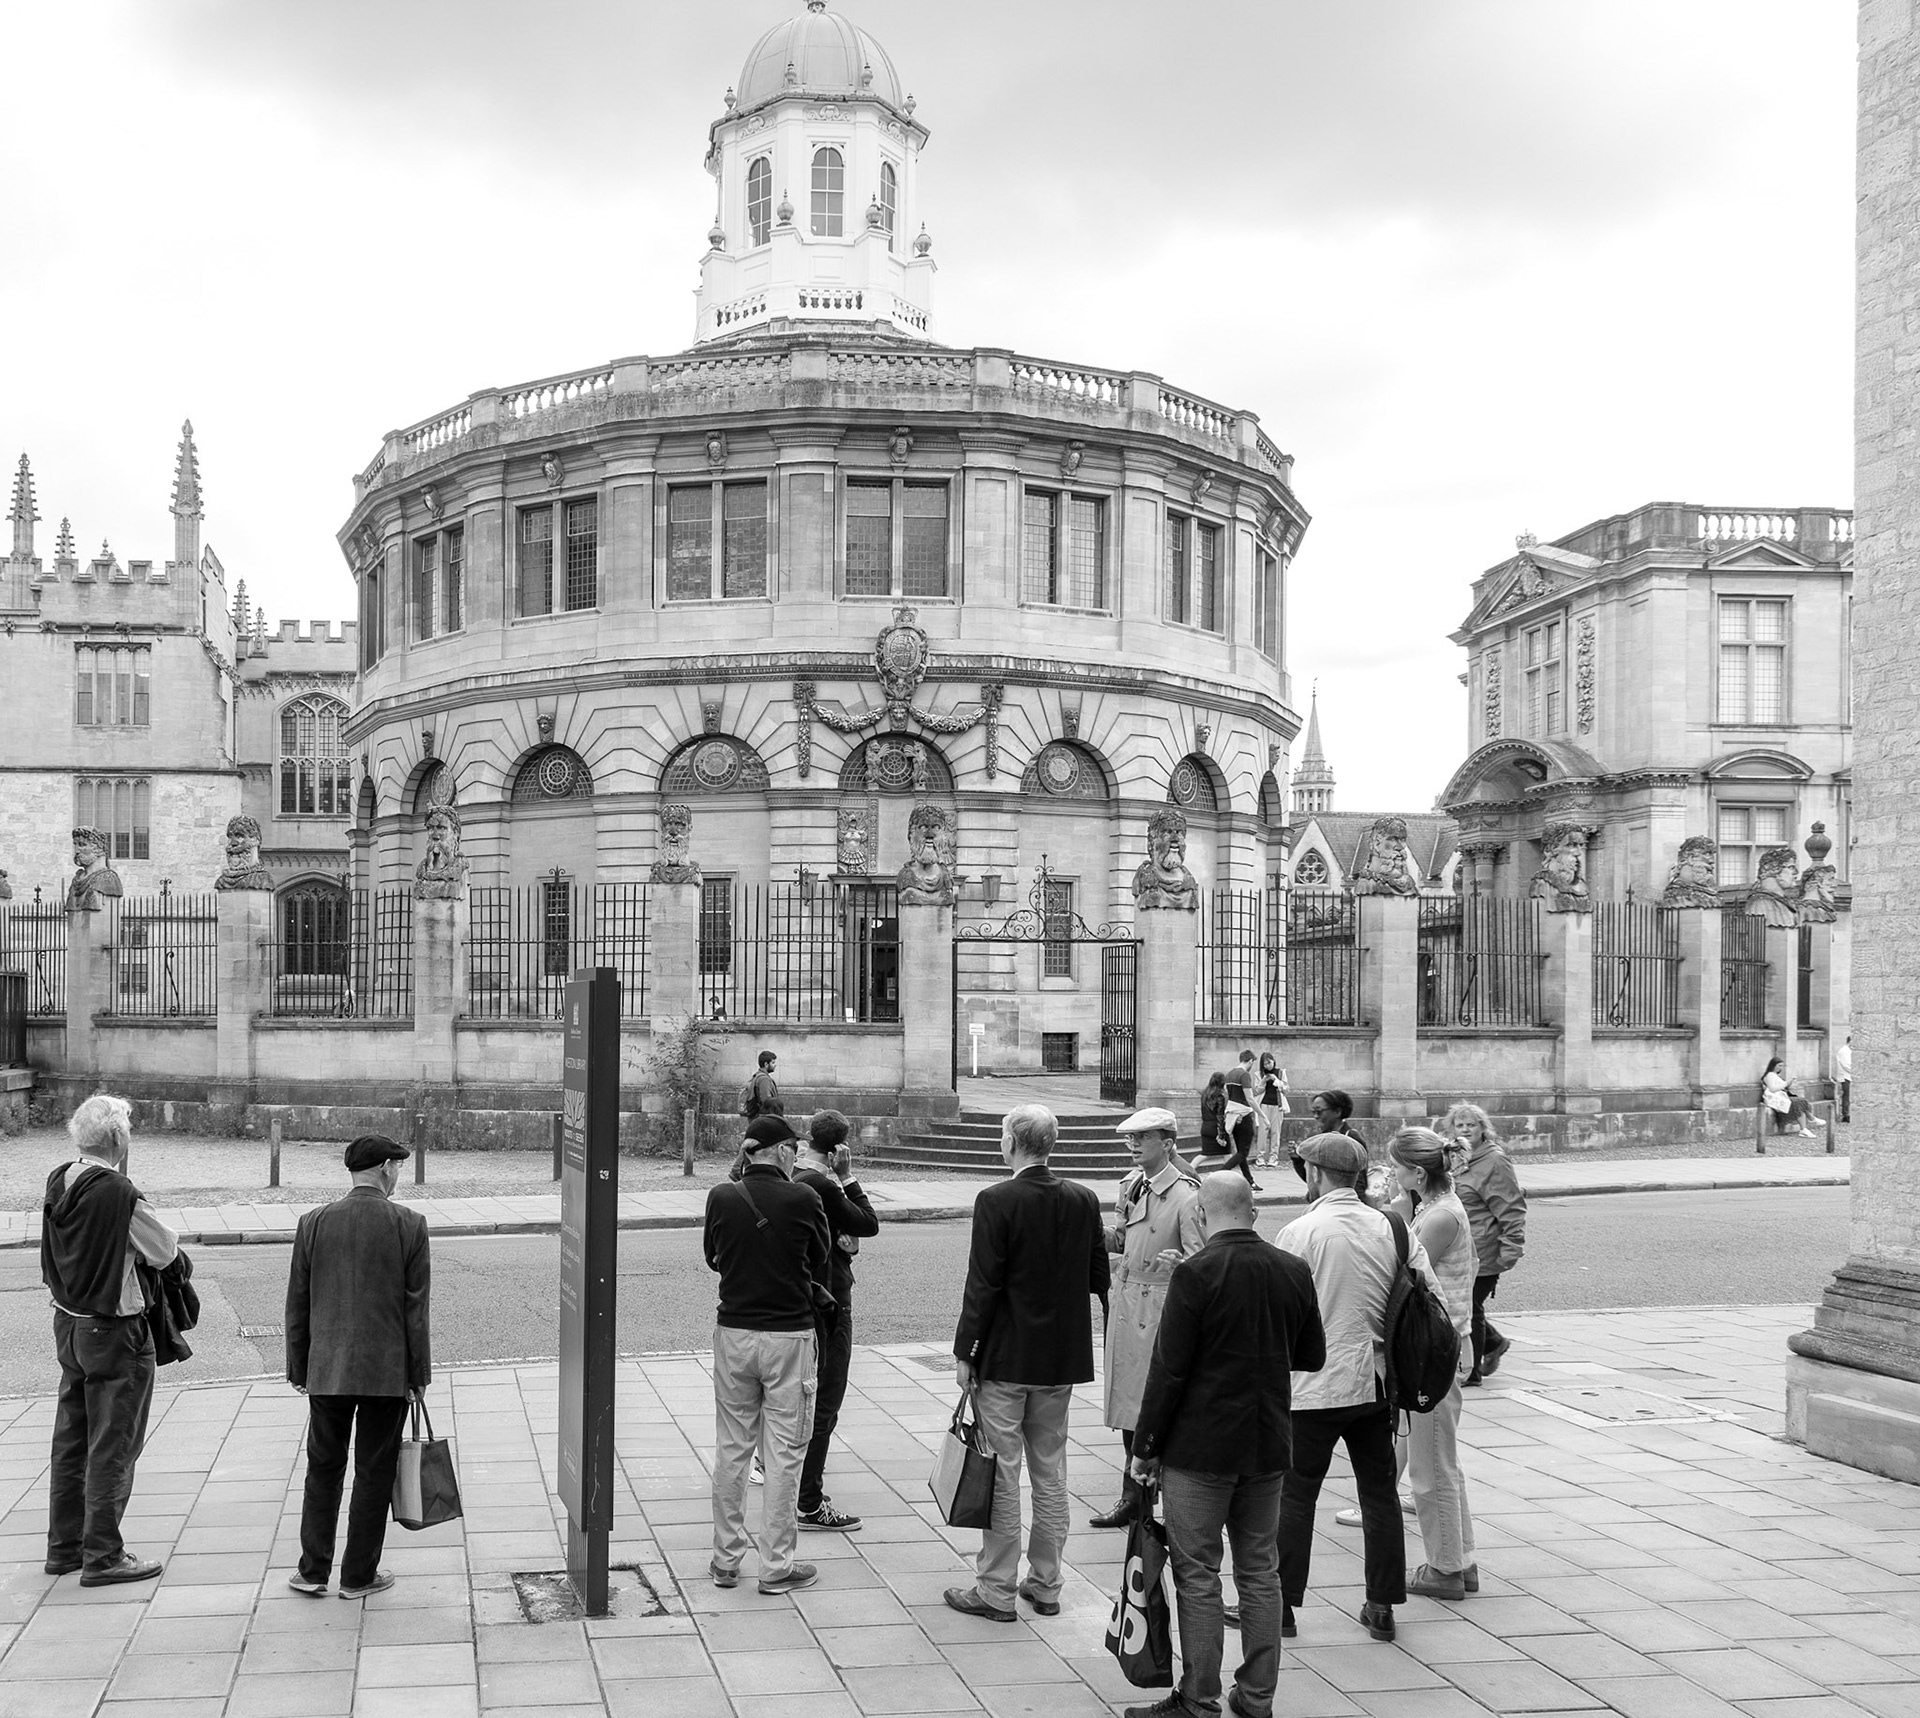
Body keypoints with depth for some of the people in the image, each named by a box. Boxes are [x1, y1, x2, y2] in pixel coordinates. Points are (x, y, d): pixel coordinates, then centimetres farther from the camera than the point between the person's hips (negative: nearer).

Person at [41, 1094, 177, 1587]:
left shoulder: (57, 1182, 1)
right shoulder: (119, 1194, -22)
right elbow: (164, 1251, -11)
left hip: (68, 1323, 8)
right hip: (115, 1332, -8)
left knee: (70, 1440, 17)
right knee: (112, 1446, 2)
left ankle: (64, 1545, 27)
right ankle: (102, 1556, 8)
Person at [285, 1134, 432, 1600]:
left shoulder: (313, 1223, 0)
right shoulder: (408, 1225, -7)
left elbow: (298, 1304, 4)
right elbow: (416, 1307, -5)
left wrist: (298, 1368, 13)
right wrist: (419, 1373, 2)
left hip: (327, 1370, 2)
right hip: (388, 1370, -2)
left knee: (323, 1469, 14)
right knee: (374, 1473, 7)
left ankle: (313, 1571, 15)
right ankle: (359, 1575, 13)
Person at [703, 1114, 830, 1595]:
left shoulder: (722, 1197, -5)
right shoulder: (802, 1199, -14)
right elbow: (820, 1261, -1)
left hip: (733, 1331, 3)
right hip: (789, 1335, -3)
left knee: (730, 1448, 14)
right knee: (784, 1452, 6)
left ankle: (726, 1559, 22)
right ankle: (777, 1566, 11)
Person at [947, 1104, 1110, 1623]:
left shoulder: (995, 1201, -15)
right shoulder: (1084, 1201, 1)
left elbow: (982, 1284, -15)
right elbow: (1100, 1278, 6)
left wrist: (964, 1351, -8)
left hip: (1005, 1360, -5)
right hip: (1062, 1359, 5)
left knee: (1002, 1473, 2)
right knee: (1050, 1472, 14)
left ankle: (996, 1590, 8)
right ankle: (1046, 1584, 21)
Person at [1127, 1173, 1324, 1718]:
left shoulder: (1195, 1274, -16)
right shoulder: (1294, 1272, 0)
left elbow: (1169, 1368, -15)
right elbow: (1312, 1356, 11)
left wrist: (1145, 1447, -7)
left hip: (1199, 1448, -5)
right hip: (1267, 1447, 5)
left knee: (1197, 1576, 3)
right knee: (1260, 1572, 14)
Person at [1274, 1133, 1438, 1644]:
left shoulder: (1299, 1232, -12)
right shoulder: (1393, 1230, 1)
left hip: (1314, 1385, -4)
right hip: (1375, 1384, 4)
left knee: (1295, 1494, 5)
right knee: (1379, 1492, 13)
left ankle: (1281, 1604, 10)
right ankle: (1382, 1606, 18)